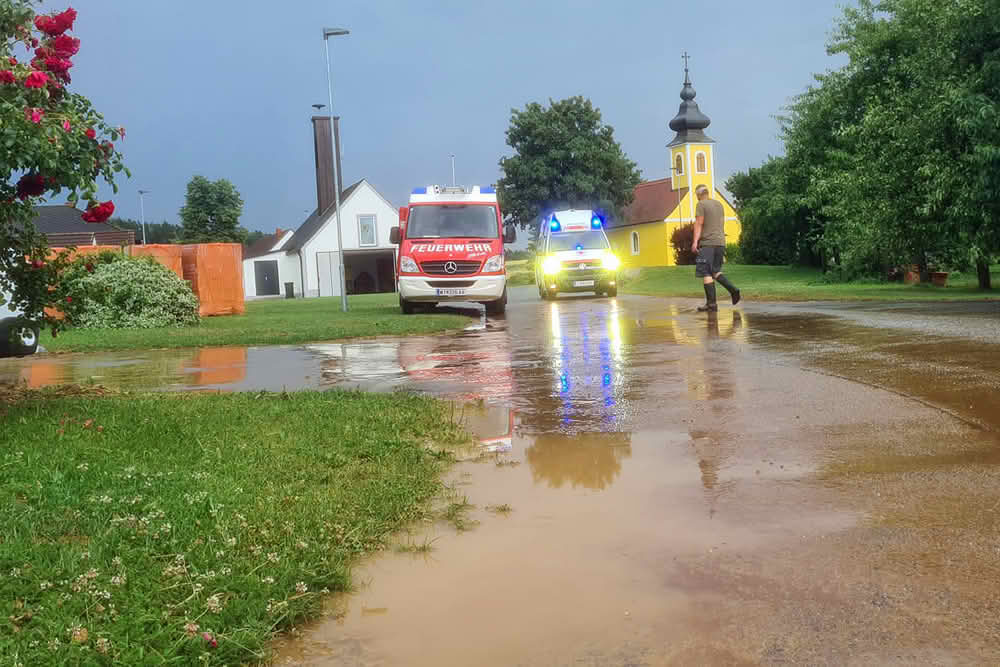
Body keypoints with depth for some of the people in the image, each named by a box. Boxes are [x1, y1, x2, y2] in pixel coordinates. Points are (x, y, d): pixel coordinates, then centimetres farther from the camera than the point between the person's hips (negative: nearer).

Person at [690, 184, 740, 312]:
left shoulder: (701, 205, -4)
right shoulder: (719, 205, 18)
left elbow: (699, 224, -12)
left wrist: (695, 241, -17)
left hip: (707, 243, -7)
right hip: (720, 243, 7)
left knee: (706, 273, -5)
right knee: (715, 271, 16)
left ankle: (711, 303, -11)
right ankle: (732, 289, -4)